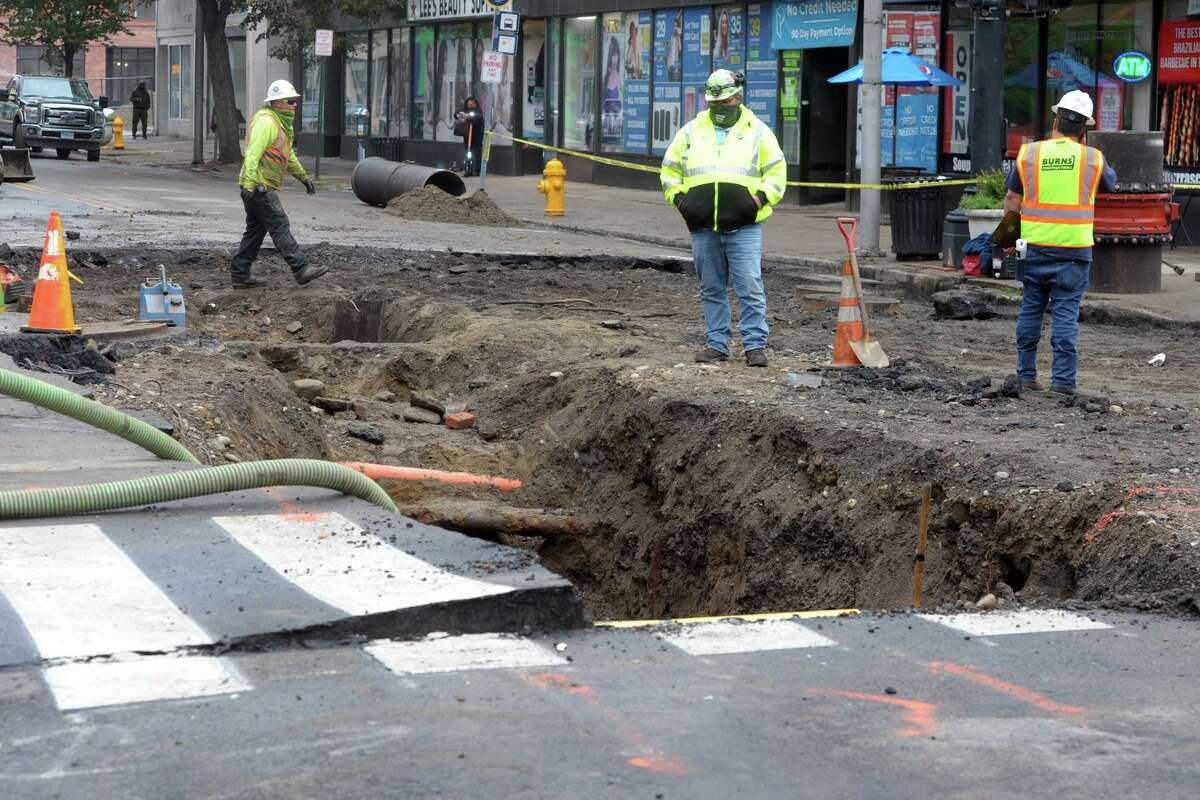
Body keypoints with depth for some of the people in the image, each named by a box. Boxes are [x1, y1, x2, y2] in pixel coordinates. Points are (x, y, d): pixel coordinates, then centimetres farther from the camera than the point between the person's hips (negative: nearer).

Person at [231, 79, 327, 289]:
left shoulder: (283, 123, 19)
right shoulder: (266, 122, -15)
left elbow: (289, 155, 31)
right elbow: (253, 153, -25)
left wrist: (303, 177, 34)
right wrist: (251, 184, -33)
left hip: (263, 187, 11)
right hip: (258, 187, -11)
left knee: (255, 231, 12)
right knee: (280, 227, -10)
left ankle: (240, 275, 15)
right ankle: (301, 270, -12)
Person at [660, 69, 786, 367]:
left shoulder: (757, 131, 6)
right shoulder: (691, 131, 11)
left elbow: (776, 171, 8)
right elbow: (670, 170, 19)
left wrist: (760, 199, -7)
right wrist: (679, 198, 4)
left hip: (744, 227, -3)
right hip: (703, 227, 3)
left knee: (750, 286, -8)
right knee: (711, 289, 8)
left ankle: (755, 344, -3)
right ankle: (717, 344, 16)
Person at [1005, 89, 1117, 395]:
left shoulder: (1028, 154, -1)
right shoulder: (1092, 158, -3)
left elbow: (1011, 203, 3)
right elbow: (1111, 183, 18)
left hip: (1034, 246, 1)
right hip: (1073, 248, -1)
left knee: (1031, 309, 13)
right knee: (1065, 313, 1)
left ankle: (1026, 373, 19)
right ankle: (1063, 378, -3)